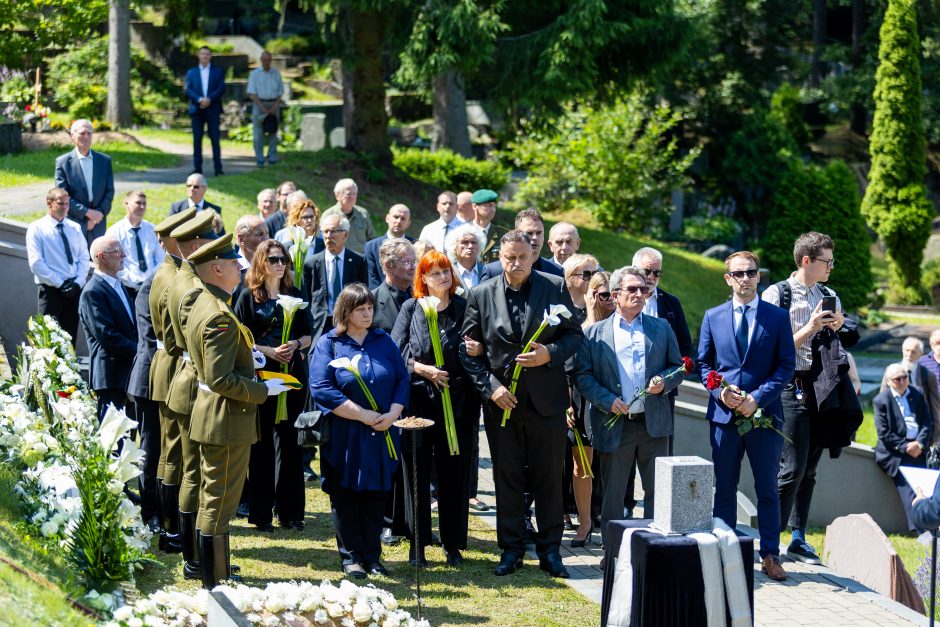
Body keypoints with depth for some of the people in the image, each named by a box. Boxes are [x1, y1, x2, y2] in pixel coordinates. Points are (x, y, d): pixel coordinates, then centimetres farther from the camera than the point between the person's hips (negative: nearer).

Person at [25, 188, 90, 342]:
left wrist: (78, 283, -7)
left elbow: (84, 258, 9)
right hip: (50, 289, -4)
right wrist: (60, 284, -14)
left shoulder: (75, 228, 14)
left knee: (70, 338, 6)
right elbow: (36, 263, -9)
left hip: (75, 289, 4)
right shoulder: (36, 228, -1)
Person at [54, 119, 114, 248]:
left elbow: (109, 192, 8)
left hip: (98, 224, 3)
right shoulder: (63, 162, 0)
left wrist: (100, 213, -7)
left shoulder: (105, 160, 9)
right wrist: (87, 212, -12)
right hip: (74, 222, -3)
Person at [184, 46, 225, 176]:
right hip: (197, 109, 1)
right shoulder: (191, 73, 13)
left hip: (213, 109, -1)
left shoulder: (218, 71, 11)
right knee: (197, 140, 0)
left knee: (215, 139, -2)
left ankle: (218, 168, -1)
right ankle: (197, 168, 3)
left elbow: (221, 88, 0)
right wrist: (199, 100, -16)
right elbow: (188, 90, 1)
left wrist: (209, 99, -15)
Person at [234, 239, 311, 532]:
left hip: (293, 373, 3)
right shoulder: (249, 296, 0)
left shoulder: (294, 295, 10)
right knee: (261, 443, 0)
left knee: (290, 441, 5)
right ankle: (260, 512, 6)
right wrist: (269, 350, -16)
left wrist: (295, 345, -9)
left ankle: (290, 510, 11)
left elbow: (307, 336, 12)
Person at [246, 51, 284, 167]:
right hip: (259, 104, -2)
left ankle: (272, 159, 3)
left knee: (273, 133, 0)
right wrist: (262, 108, -14)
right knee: (258, 133, -7)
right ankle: (259, 160, -5)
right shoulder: (254, 74, 1)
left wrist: (275, 107, -8)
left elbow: (280, 92, 8)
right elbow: (252, 93, -5)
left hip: (273, 104, 2)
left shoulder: (276, 73, 8)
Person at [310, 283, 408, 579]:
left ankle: (372, 555, 15)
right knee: (345, 494, 3)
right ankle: (351, 557, 11)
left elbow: (402, 379, 6)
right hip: (344, 437, -3)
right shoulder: (329, 343, -4)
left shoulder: (383, 341, 9)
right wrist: (363, 415, -17)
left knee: (376, 494, 7)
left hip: (381, 435, 3)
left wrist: (393, 414, -12)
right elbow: (321, 388, -14)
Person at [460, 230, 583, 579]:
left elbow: (574, 335, 4)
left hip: (546, 401, -1)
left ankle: (549, 550, 14)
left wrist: (550, 353, -15)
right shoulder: (481, 295, 2)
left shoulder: (555, 289, 0)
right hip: (502, 400, 1)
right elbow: (469, 350, 2)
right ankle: (511, 550, 16)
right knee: (506, 477, 6)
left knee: (548, 477, 5)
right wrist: (490, 387, -9)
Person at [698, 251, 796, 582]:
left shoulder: (777, 317, 3)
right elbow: (703, 363, 10)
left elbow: (786, 366, 0)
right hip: (724, 415, 1)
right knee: (724, 489, 6)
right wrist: (721, 393, -9)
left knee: (767, 489, 3)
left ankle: (770, 555, 9)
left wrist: (758, 397, -13)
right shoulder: (713, 317, 8)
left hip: (765, 414, -1)